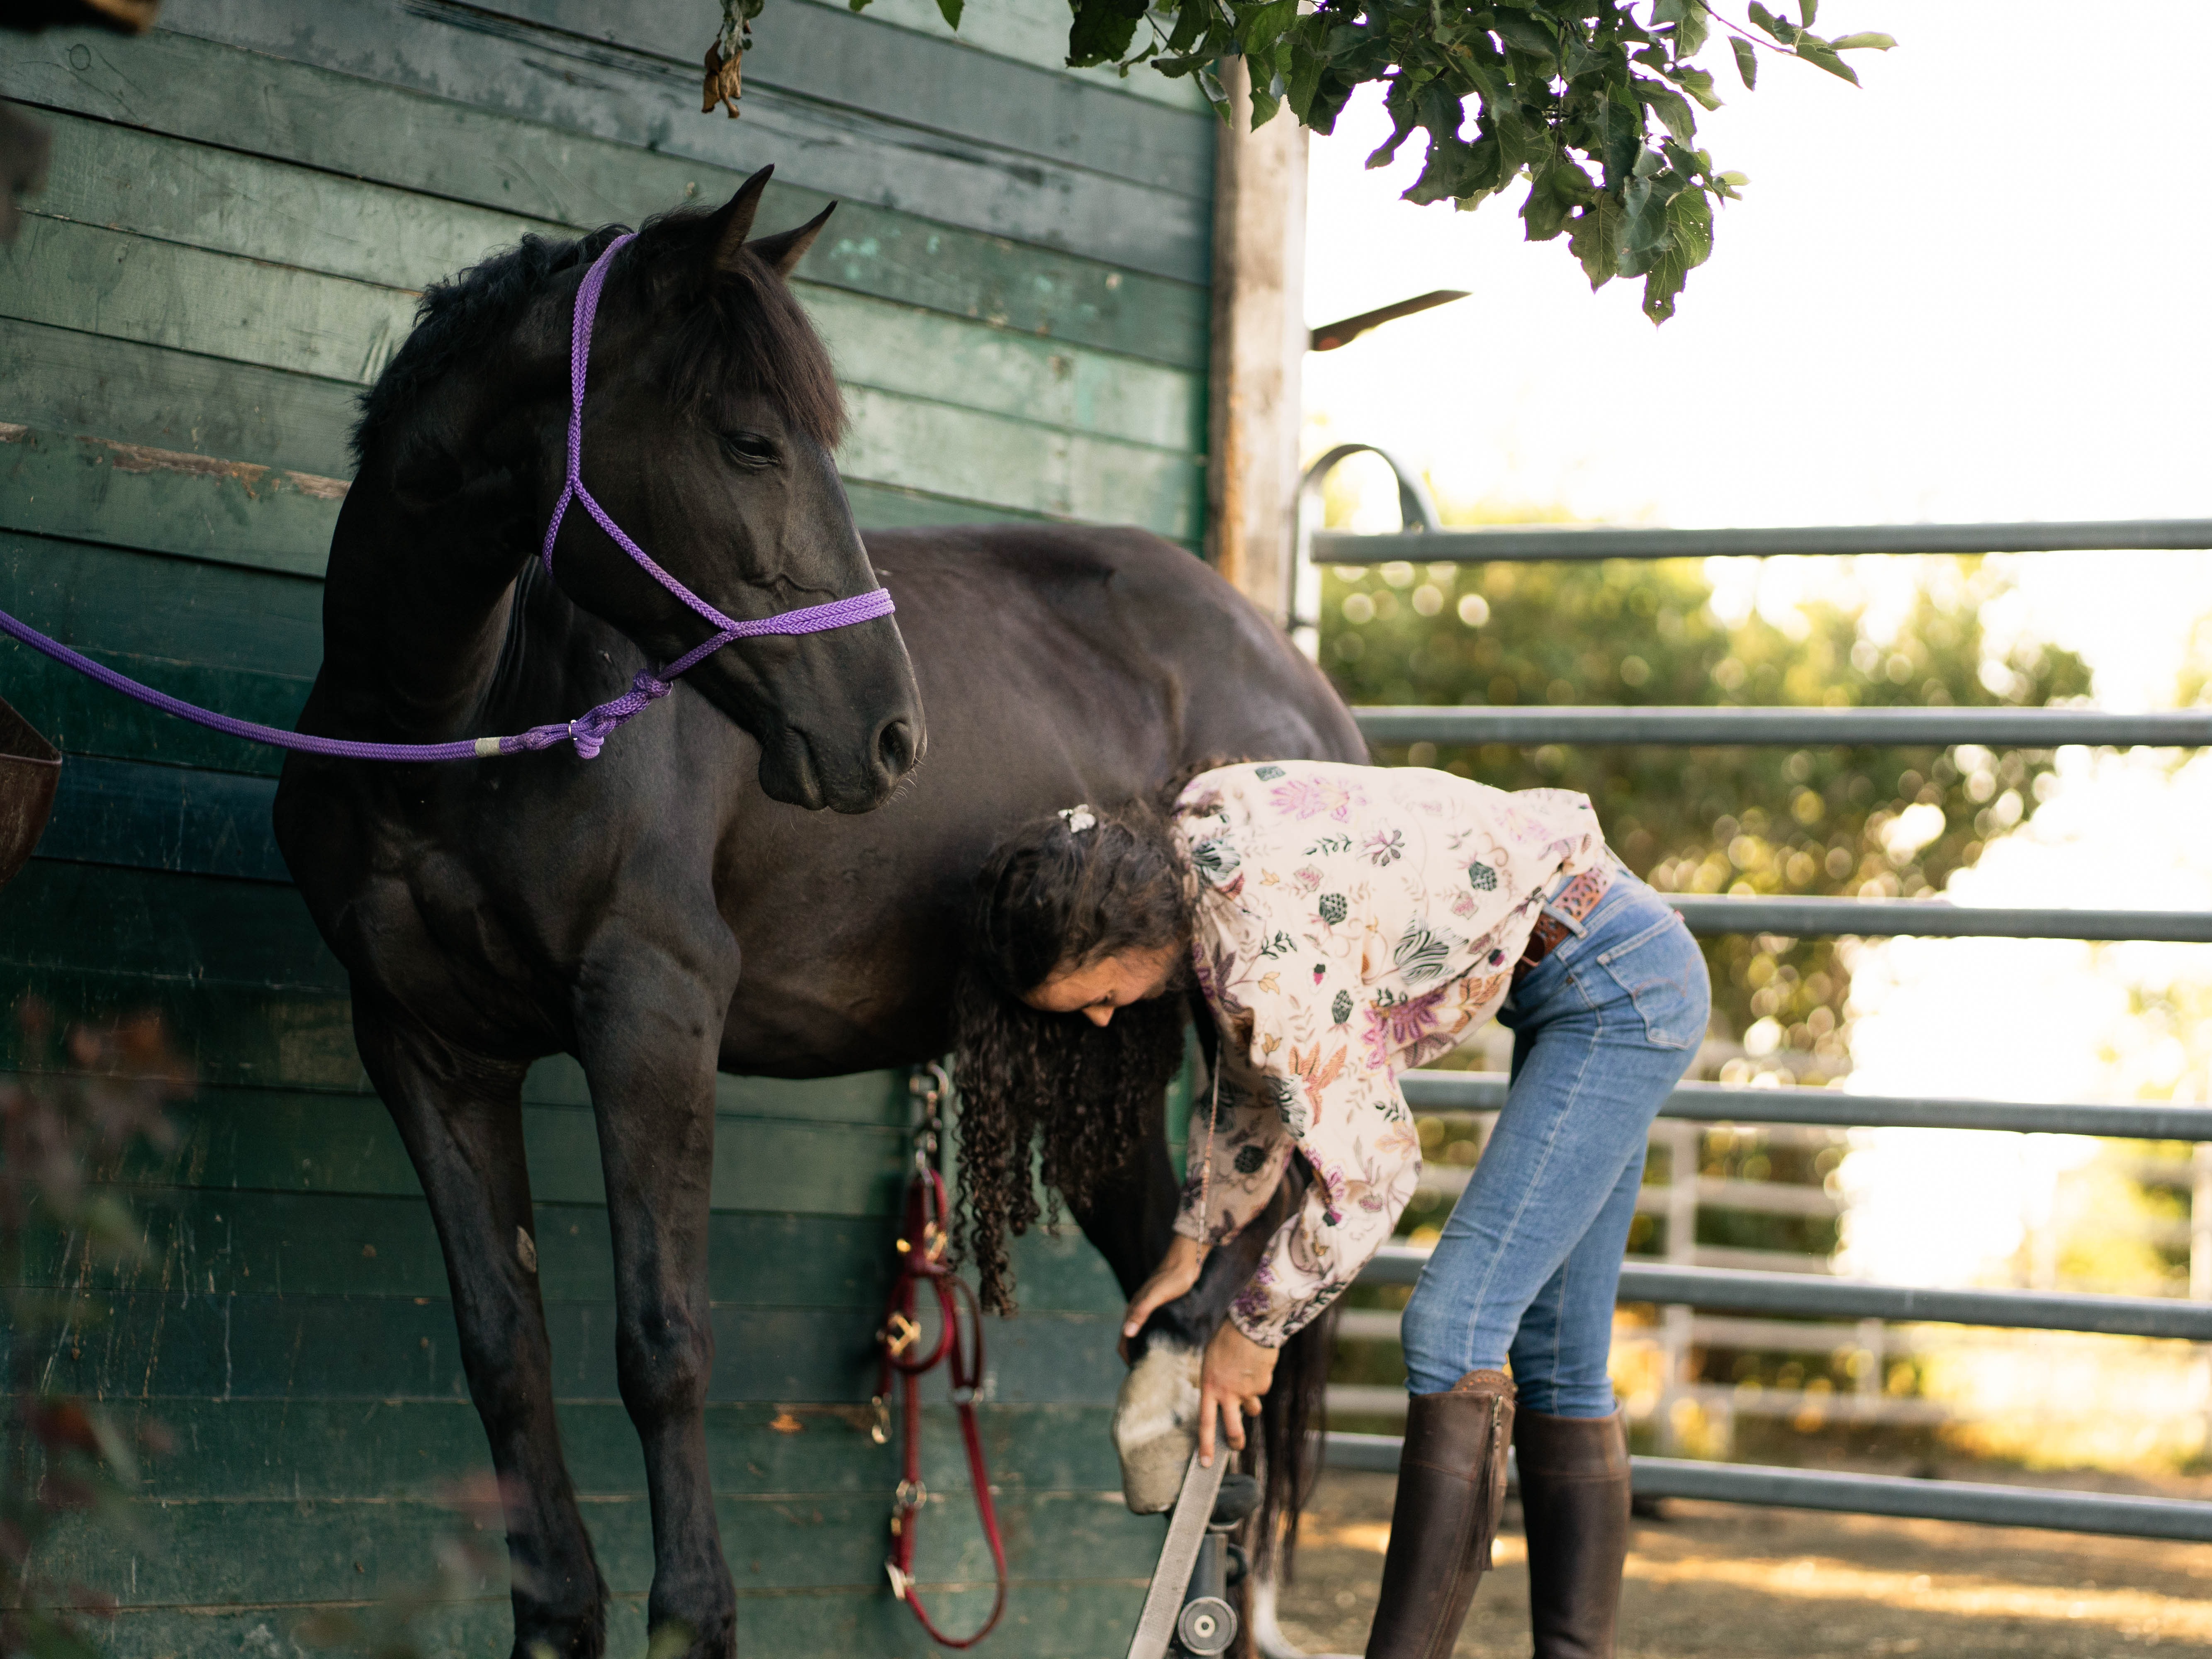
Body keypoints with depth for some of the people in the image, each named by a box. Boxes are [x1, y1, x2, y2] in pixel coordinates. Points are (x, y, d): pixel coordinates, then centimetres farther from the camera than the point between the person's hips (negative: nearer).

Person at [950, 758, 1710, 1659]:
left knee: (1454, 1329, -14)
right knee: (1554, 1357, 9)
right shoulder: (1189, 835, -1)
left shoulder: (1268, 956, -28)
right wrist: (1193, 1245, 15)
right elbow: (1259, 1075, 15)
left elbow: (1366, 1172, -20)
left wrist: (1252, 1329, -6)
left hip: (1622, 985, -10)